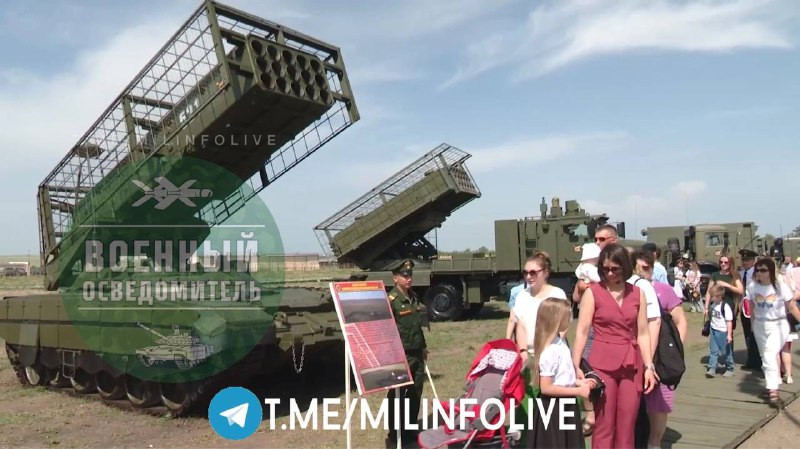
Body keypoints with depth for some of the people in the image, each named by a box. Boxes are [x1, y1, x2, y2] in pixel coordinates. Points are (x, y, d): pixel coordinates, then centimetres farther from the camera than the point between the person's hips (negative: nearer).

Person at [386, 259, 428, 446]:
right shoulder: (391, 300, -14)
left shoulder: (414, 297, 11)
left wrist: (423, 347, 22)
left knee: (415, 395, 13)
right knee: (397, 397, 3)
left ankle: (409, 432, 27)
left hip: (416, 355, 7)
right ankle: (394, 436, 15)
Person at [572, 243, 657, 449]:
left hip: (631, 365, 3)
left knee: (627, 426, 9)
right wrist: (576, 366, -13)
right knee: (603, 426, 4)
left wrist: (649, 366, 3)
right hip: (602, 364, -3)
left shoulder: (637, 293, 8)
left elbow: (642, 333, 9)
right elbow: (582, 331, -6)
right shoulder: (593, 292, -2)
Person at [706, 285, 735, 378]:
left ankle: (729, 369, 22)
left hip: (723, 332, -6)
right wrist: (710, 331, 21)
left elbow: (729, 321, -16)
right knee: (713, 351, 3)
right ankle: (712, 369, 3)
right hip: (713, 331, 6)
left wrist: (729, 335, -18)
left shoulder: (725, 307, -17)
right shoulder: (713, 305, 5)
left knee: (726, 352, 7)